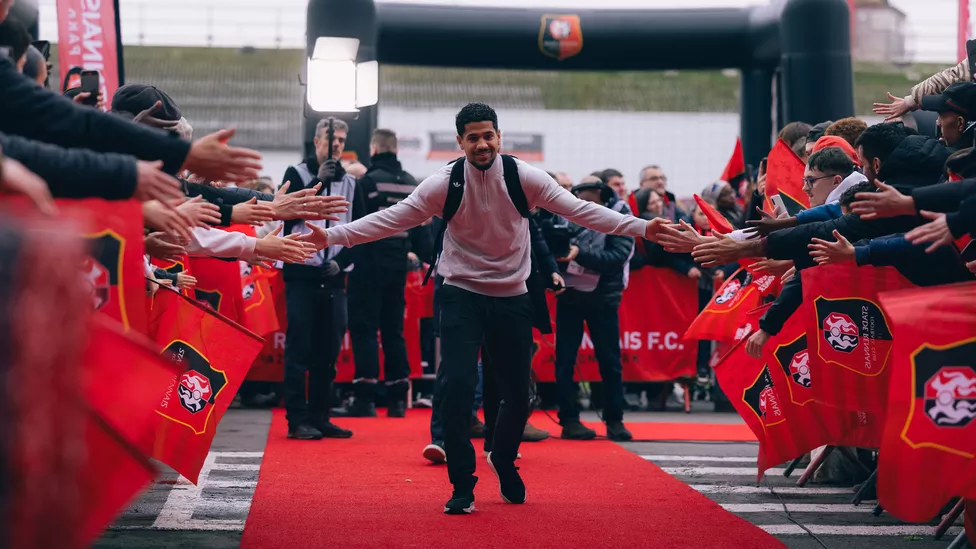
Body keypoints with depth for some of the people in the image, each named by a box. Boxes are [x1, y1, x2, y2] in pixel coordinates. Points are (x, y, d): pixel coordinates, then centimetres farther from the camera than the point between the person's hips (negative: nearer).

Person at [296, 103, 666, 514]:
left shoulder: (523, 178, -8)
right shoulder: (446, 183, -9)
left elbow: (580, 210, -10)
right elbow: (393, 217, -10)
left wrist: (642, 227, -19)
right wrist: (333, 236, -20)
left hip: (512, 298, 2)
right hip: (463, 295, -1)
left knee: (517, 391, 7)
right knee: (458, 385, -15)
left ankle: (503, 459, 38)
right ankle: (462, 486, -2)